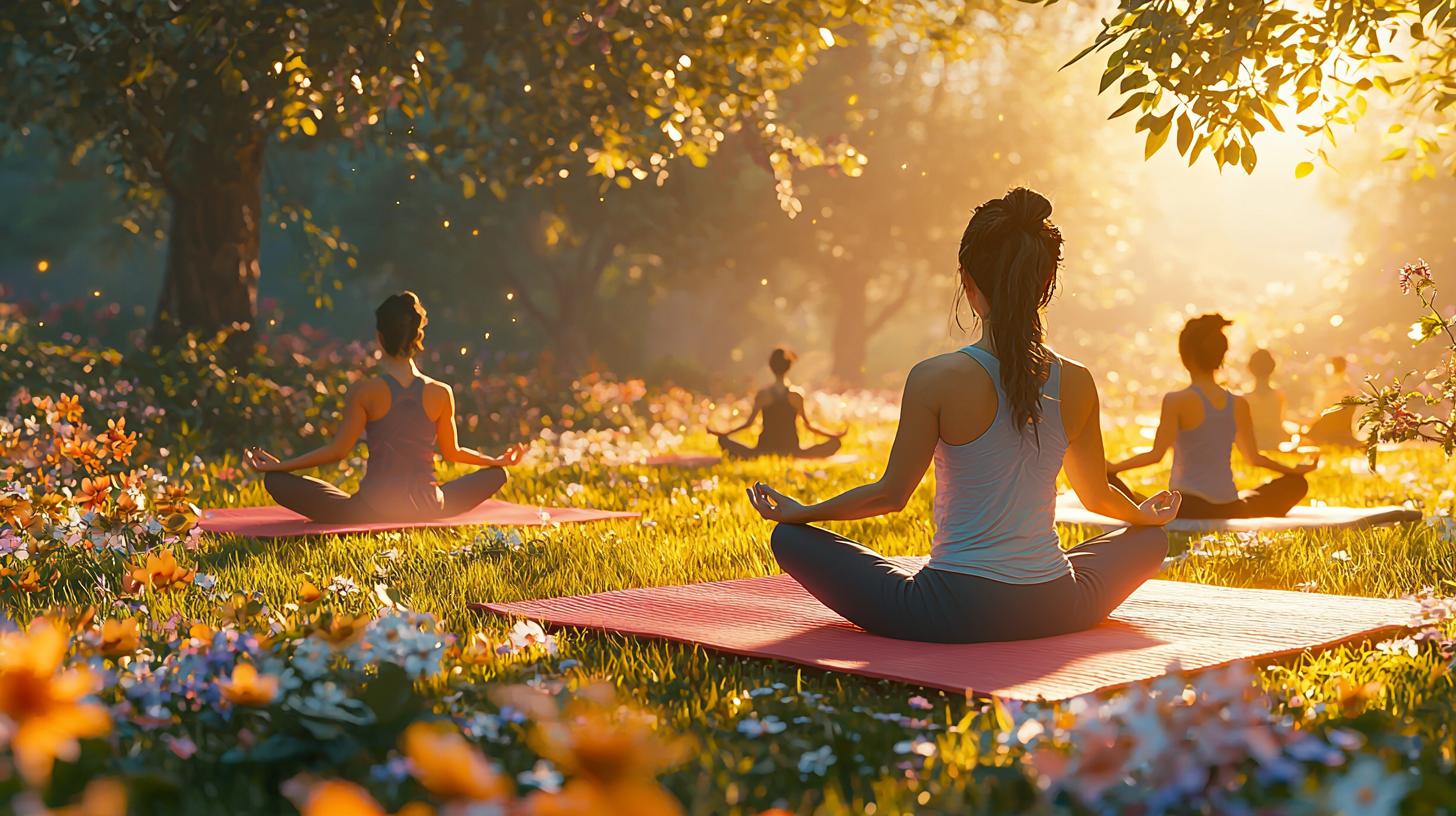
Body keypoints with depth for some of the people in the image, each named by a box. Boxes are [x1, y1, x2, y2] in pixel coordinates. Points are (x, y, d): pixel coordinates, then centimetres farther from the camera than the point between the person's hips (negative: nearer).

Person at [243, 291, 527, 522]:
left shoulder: (364, 392, -9)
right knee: (497, 474, 27)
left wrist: (279, 465, 6)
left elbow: (336, 450, -5)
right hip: (427, 510, 2)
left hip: (372, 510, -1)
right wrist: (498, 461, 28)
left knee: (276, 482, 8)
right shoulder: (441, 394, -2)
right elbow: (452, 452, 11)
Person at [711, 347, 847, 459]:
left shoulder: (763, 394, -4)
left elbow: (749, 422, 0)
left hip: (765, 450, 1)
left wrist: (722, 434, 10)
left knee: (723, 440, 15)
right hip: (790, 451, 0)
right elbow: (808, 426, -1)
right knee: (834, 443, 11)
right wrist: (836, 435, 8)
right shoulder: (796, 395, -5)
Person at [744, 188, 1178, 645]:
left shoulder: (937, 379, -15)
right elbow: (1097, 495, 11)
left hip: (954, 616, -3)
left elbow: (891, 494, -7)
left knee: (791, 539, 11)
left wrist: (801, 512, 10)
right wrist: (1145, 515, 34)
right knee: (1151, 539, 33)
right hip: (1053, 614, 3)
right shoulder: (1076, 383, -3)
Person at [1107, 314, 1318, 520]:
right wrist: (1295, 469, 28)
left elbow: (1156, 454, -14)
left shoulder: (1177, 401, -9)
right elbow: (1254, 457, 13)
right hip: (1228, 510, 4)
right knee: (1296, 483, 27)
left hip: (1186, 509, -4)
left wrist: (1110, 468, -8)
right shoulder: (1239, 404, 5)